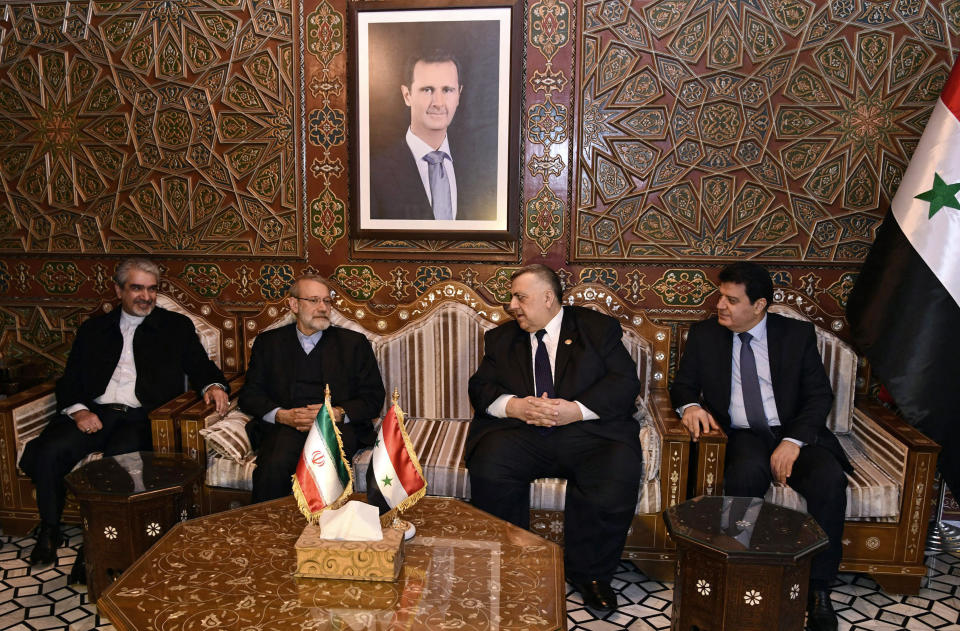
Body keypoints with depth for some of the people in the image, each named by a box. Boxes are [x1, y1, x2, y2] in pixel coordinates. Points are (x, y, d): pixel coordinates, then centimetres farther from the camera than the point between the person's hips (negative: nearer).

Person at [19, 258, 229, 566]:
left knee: (119, 458, -33)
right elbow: (69, 381, 16)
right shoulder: (93, 329, 21)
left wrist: (213, 385, -14)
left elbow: (201, 367, 10)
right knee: (48, 451, -24)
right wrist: (78, 410, -5)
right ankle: (49, 531, -2)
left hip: (141, 417, -3)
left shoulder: (177, 326, 15)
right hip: (94, 413, 3)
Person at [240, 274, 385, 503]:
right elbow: (250, 394, 12)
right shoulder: (268, 342, 17)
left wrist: (337, 413, -9)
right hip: (284, 426, 1)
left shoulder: (353, 342, 15)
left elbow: (373, 398, 9)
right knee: (273, 467, -31)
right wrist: (282, 415, -8)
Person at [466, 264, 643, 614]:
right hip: (521, 433, 2)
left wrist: (576, 409, -16)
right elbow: (479, 388, 9)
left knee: (617, 475, -31)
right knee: (488, 467, -28)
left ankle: (588, 572, -7)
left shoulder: (598, 328, 11)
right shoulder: (501, 338, 20)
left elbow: (625, 382, -1)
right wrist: (515, 405, -13)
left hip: (588, 431, -1)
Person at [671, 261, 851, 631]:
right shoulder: (704, 335, 8)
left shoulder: (798, 334, 5)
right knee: (748, 473, -35)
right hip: (740, 435, 0)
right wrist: (690, 406, -14)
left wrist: (794, 441, -15)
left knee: (829, 479, -29)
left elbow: (819, 395, 1)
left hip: (795, 432, 1)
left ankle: (818, 588, -15)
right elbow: (683, 385, 11)